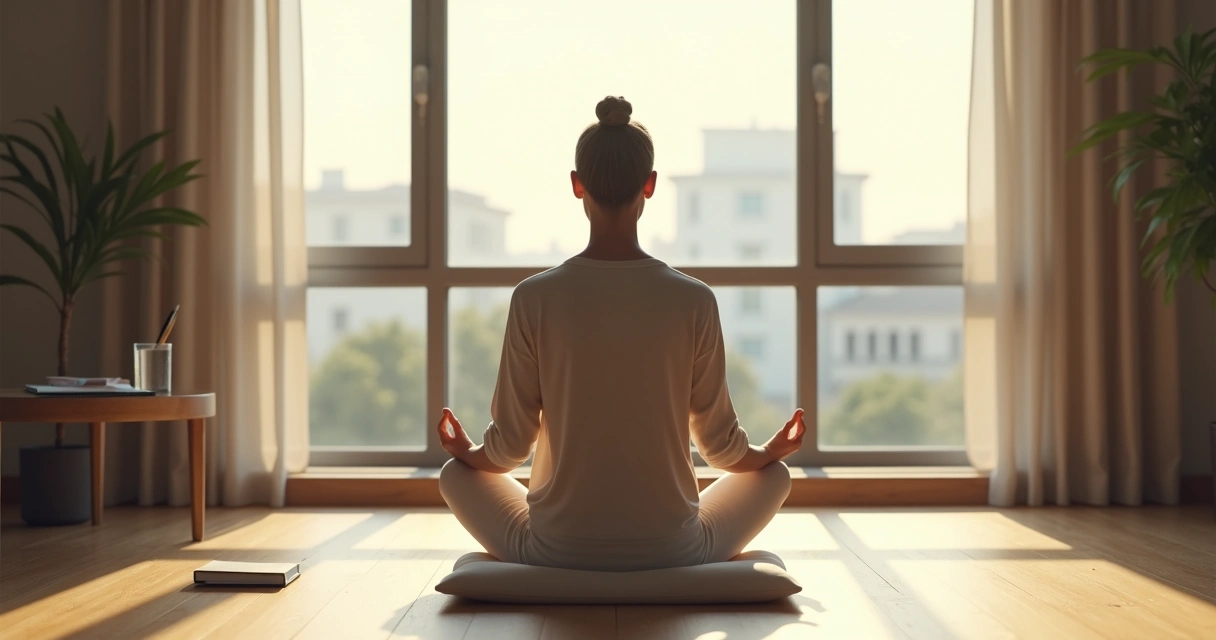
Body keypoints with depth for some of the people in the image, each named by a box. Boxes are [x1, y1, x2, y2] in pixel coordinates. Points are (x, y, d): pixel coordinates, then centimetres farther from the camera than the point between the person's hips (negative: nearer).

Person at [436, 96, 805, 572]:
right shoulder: (694, 300, -10)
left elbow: (510, 444, -3)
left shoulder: (534, 298, -11)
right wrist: (769, 452, 24)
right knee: (774, 474, 27)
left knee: (455, 473, 27)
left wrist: (466, 452, 21)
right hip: (671, 551, 1)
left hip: (556, 550, 0)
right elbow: (720, 442, 0)